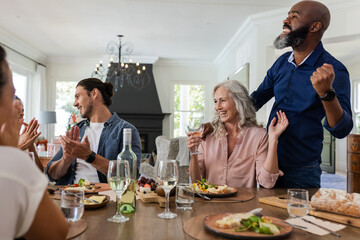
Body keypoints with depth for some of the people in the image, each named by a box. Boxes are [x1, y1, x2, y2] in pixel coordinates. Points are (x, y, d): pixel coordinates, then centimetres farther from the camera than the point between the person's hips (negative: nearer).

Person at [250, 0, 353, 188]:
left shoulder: (334, 71, -14)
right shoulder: (282, 63, 4)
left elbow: (341, 130, -20)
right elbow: (256, 100, 13)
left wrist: (326, 93, -37)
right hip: (268, 162, 6)